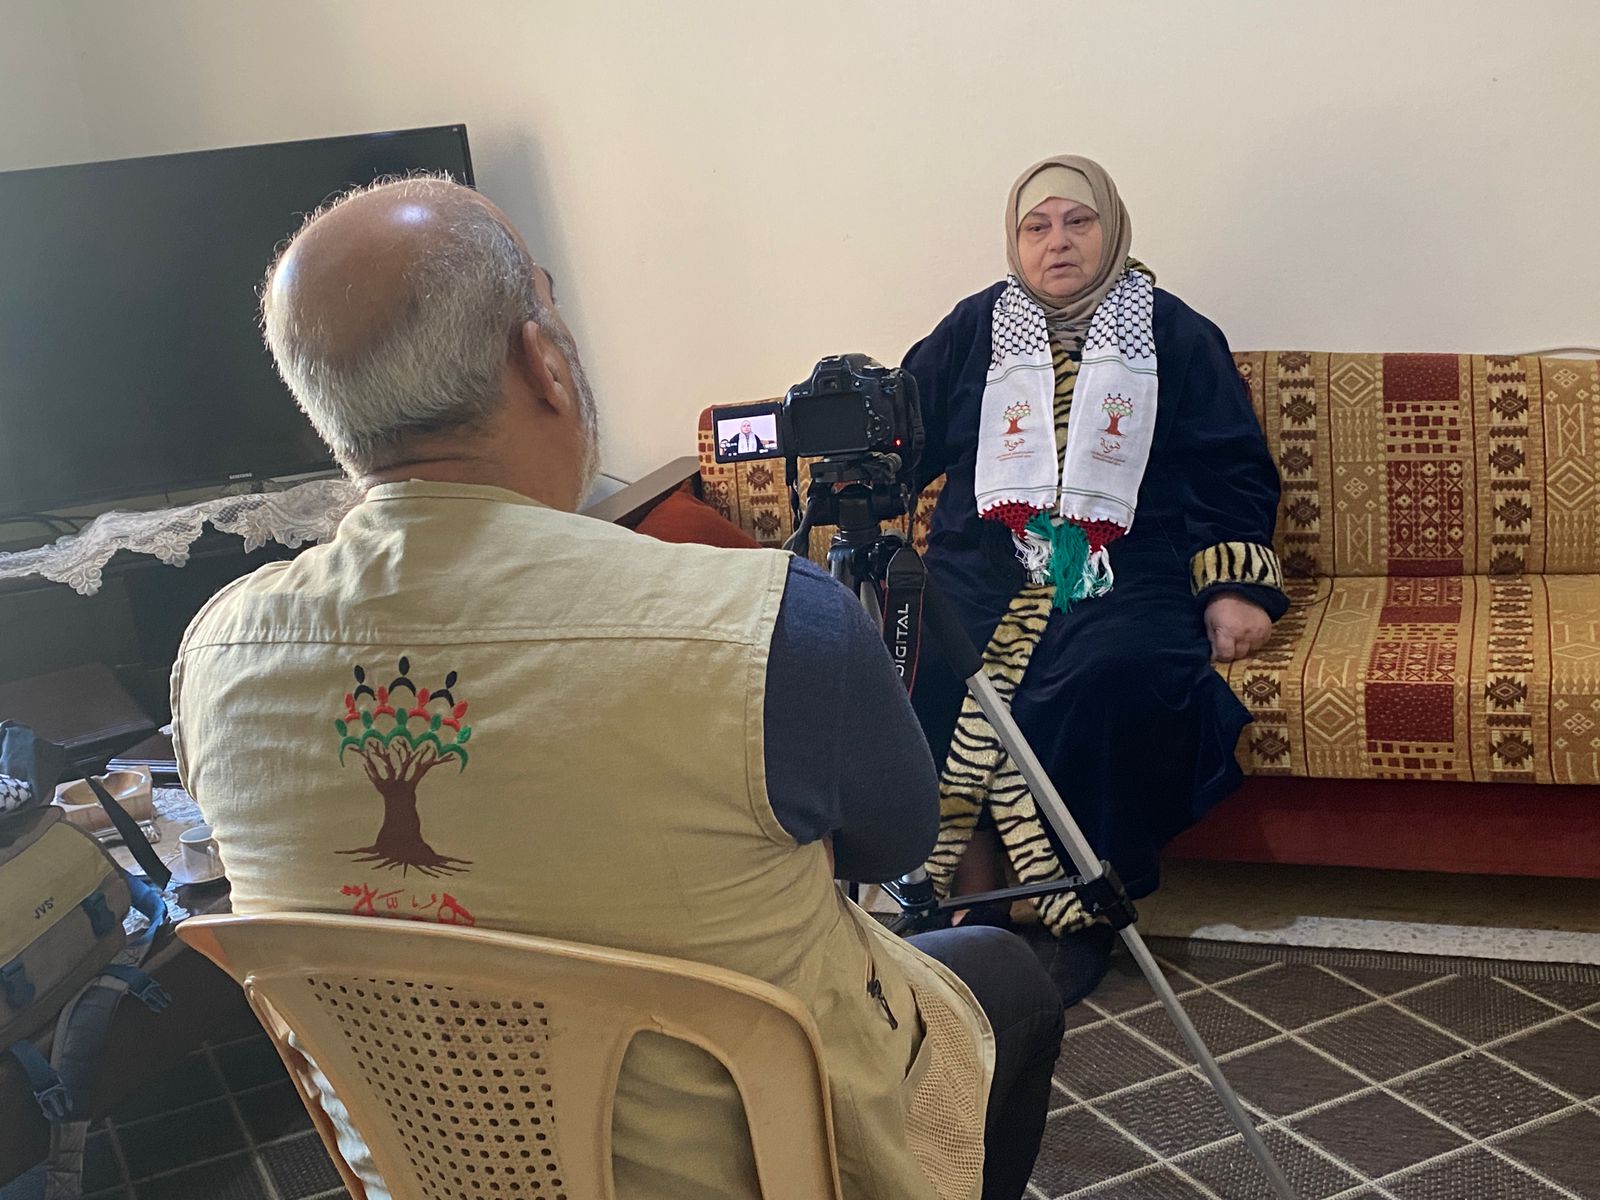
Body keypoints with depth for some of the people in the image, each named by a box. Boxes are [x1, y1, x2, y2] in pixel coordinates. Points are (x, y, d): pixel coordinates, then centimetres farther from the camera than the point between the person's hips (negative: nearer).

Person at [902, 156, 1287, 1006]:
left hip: (1125, 573, -2)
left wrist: (1234, 587, -4)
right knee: (927, 675, -28)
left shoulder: (1174, 335, 13)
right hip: (987, 561, 2)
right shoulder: (974, 329, 18)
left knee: (1114, 682, -33)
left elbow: (1232, 471, 10)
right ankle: (979, 908, -15)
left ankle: (1088, 918, -16)